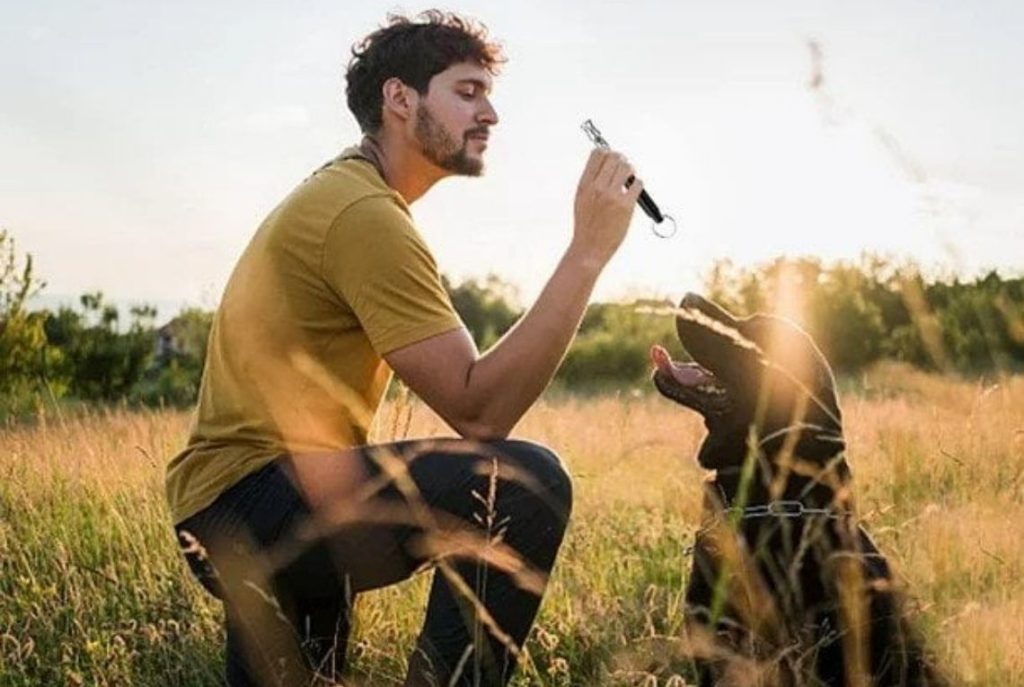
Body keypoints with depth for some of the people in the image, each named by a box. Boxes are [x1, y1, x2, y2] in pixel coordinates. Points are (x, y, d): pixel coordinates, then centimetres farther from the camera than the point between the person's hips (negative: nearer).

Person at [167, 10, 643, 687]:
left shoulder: (334, 193, 18)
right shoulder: (366, 215, -15)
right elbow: (479, 410, -22)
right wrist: (588, 251, -21)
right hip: (248, 507, -11)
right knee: (526, 480, -25)